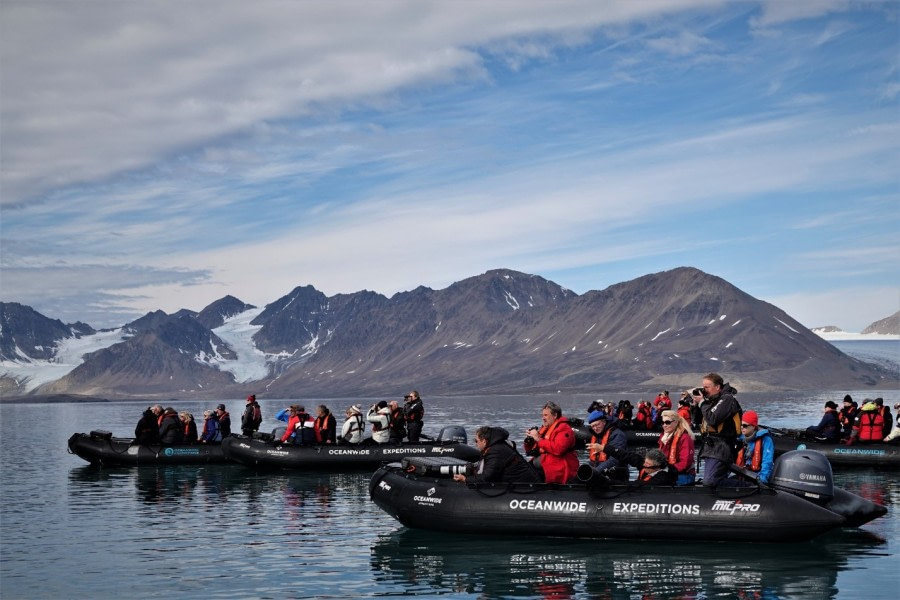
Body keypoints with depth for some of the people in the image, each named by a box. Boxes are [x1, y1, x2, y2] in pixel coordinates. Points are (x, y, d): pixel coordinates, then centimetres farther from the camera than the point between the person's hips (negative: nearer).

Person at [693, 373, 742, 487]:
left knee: (709, 483, -20)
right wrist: (695, 403, 5)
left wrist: (702, 402, -8)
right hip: (710, 448, 10)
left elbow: (712, 419, -22)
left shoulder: (727, 399, -10)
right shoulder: (713, 400, 17)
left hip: (720, 449, -10)